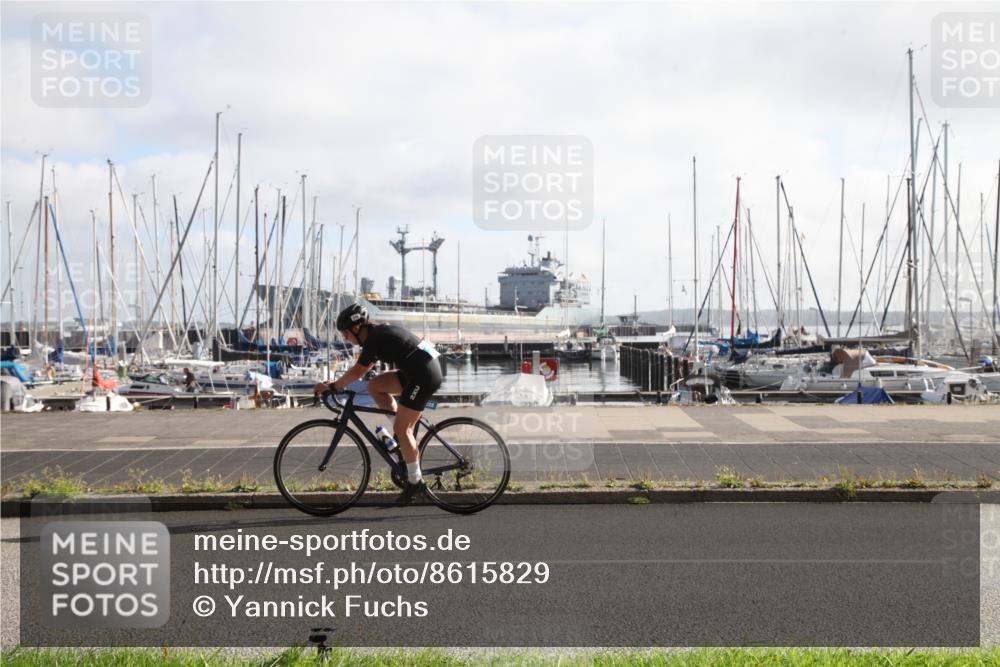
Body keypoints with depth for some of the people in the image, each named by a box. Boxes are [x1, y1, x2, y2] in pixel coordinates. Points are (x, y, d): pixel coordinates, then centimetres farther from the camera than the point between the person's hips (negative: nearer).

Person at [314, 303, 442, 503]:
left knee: (401, 428, -5)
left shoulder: (375, 339, -14)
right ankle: (403, 432, 11)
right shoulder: (379, 331, 15)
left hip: (424, 376, -9)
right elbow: (364, 367, 22)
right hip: (419, 372, 9)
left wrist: (331, 386, -9)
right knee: (375, 385, 8)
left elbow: (358, 371, -17)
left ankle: (415, 481, 2)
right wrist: (339, 383, 19)